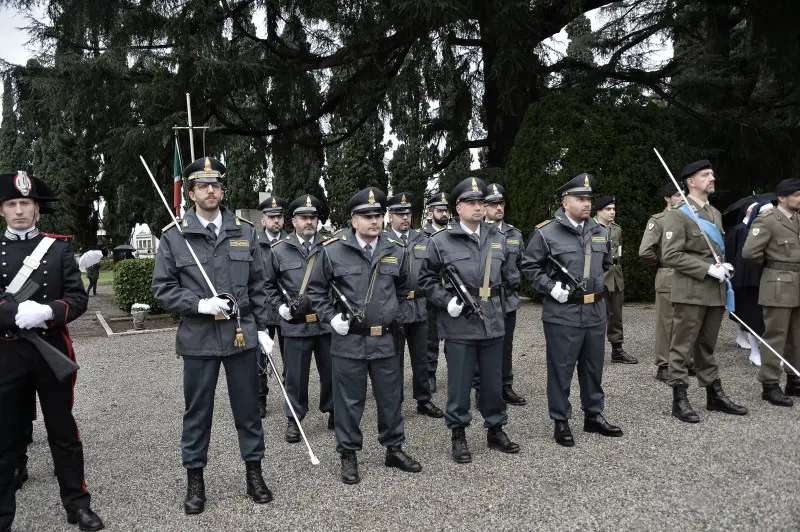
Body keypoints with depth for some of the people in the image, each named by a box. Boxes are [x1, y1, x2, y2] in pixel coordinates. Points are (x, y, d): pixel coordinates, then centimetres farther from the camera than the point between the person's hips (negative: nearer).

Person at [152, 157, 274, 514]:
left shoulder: (245, 232, 4)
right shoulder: (173, 236, -2)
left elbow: (257, 287, 8)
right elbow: (163, 288, -2)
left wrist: (262, 328, 5)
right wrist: (199, 304, -16)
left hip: (241, 335, 2)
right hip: (198, 338, -1)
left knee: (248, 408, 11)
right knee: (197, 412, 10)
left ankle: (254, 474, 27)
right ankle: (194, 480, 26)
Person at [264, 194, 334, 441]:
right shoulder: (279, 250, 2)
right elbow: (269, 285, 10)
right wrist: (280, 306, -2)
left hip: (327, 322, 1)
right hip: (295, 324, -1)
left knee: (331, 370, 13)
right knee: (296, 374, 7)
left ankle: (332, 411, 32)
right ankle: (293, 419, 23)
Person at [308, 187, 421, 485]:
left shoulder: (397, 251, 4)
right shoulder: (333, 250, -6)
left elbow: (404, 288, 20)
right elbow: (316, 289, 2)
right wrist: (331, 317, -8)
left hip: (386, 340, 3)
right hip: (349, 340, -3)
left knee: (391, 398, 14)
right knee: (349, 401, 7)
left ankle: (394, 450, 31)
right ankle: (348, 456, 23)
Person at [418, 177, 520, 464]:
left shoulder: (498, 238, 9)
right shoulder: (441, 241, -5)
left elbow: (509, 275, 19)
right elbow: (427, 279, 0)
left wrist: (503, 300, 10)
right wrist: (446, 301, -12)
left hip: (493, 322, 4)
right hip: (459, 324, -4)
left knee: (494, 379, 14)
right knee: (460, 381, 5)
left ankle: (496, 429, 31)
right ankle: (457, 434, 21)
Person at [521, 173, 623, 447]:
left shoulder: (600, 232, 10)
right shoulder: (546, 232, -9)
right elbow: (529, 266, -5)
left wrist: (598, 284, 14)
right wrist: (551, 287, -14)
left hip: (595, 311, 6)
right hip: (562, 313, -6)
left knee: (593, 367, 15)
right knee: (561, 369, 3)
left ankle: (594, 416, 30)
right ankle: (560, 422, 16)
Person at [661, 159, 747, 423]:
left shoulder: (715, 213, 16)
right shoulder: (678, 215, -9)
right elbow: (671, 255, -16)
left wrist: (723, 266, 7)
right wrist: (709, 269, -18)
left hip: (715, 291, 7)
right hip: (690, 292, -7)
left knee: (707, 346, 16)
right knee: (682, 347, 0)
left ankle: (714, 394, 25)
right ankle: (680, 399, 7)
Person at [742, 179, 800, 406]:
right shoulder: (767, 220, -11)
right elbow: (749, 253, -17)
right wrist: (770, 265, -1)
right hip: (779, 287, -7)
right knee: (775, 337, -3)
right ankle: (770, 385, 5)